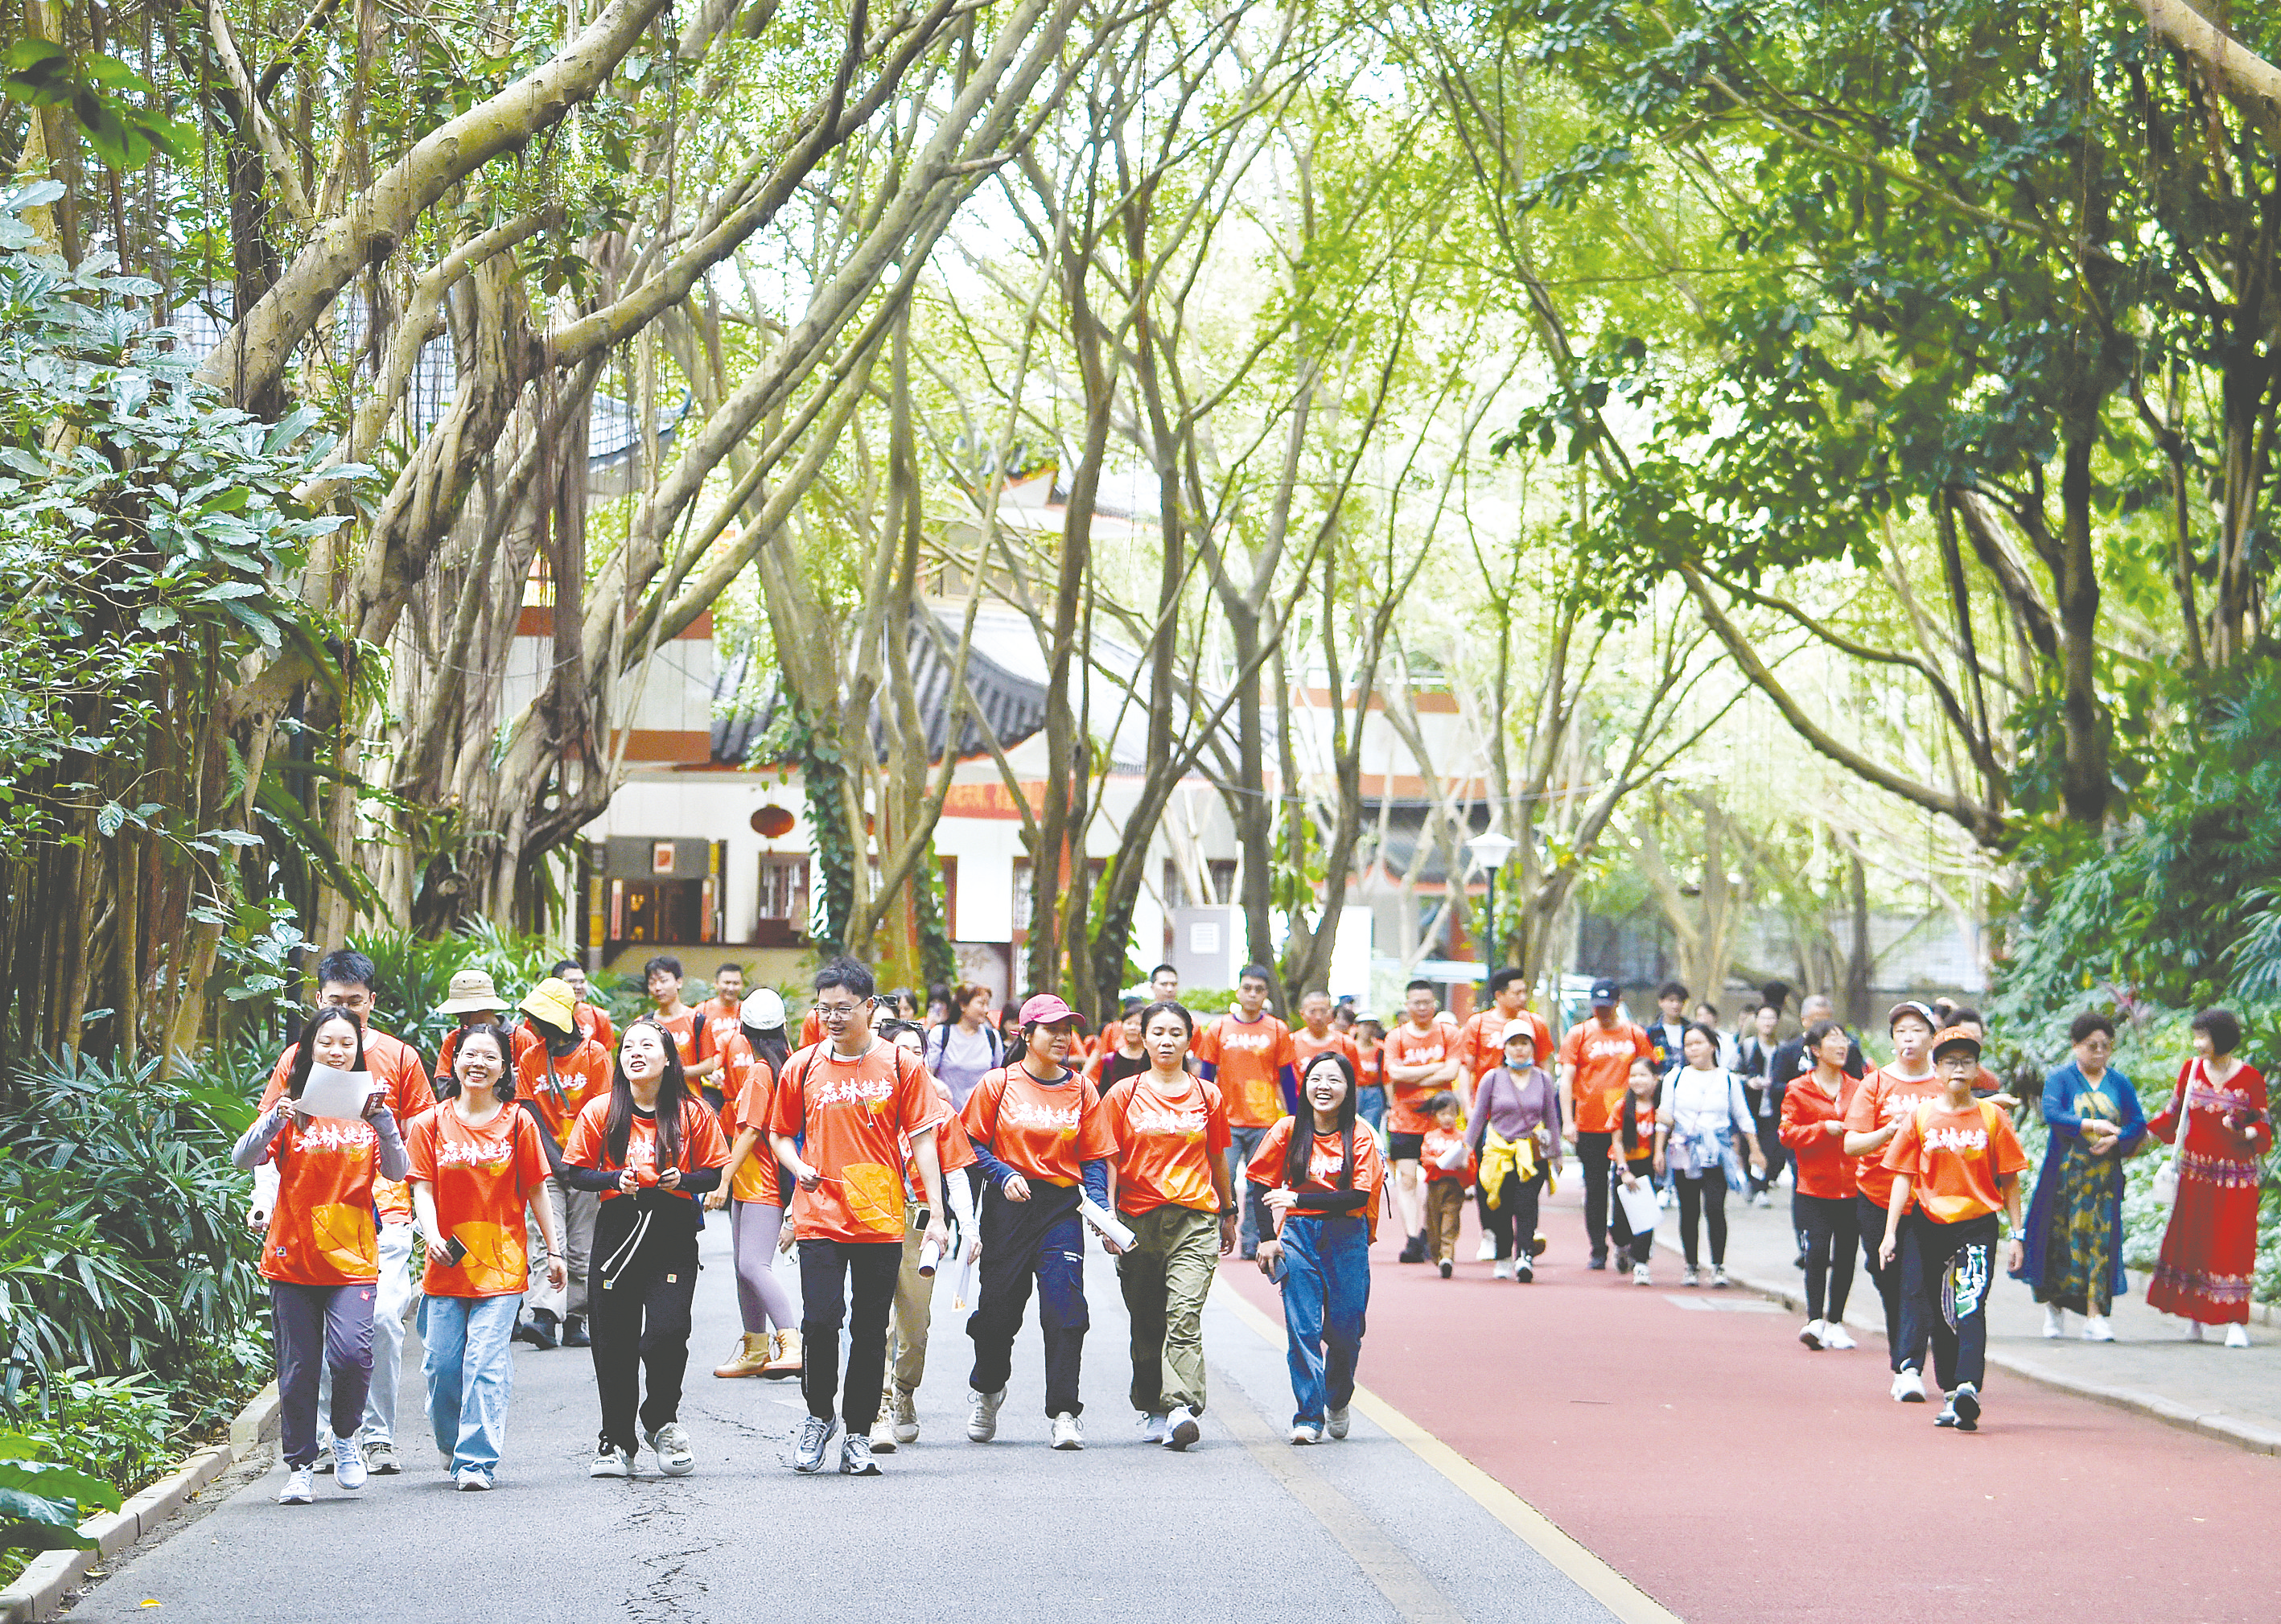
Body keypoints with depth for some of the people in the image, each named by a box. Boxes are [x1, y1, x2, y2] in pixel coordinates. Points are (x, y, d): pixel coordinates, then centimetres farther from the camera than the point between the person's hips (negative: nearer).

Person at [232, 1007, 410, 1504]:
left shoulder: (367, 1105, 8)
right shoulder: (292, 1104, 3)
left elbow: (397, 1171, -4)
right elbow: (243, 1158, -9)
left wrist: (380, 1118, -19)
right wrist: (276, 1122, -26)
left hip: (352, 1258, 0)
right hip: (292, 1257, 0)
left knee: (350, 1352, -17)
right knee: (297, 1366, 1)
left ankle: (346, 1436, 9)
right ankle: (300, 1468, 14)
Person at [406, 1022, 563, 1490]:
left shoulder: (518, 1123, 4)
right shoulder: (431, 1123, 5)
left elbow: (536, 1192, 8)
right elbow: (423, 1189, 1)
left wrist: (554, 1252, 9)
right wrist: (432, 1234, -18)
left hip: (502, 1264, -1)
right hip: (447, 1262, 1)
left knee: (485, 1363, -10)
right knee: (441, 1364, 3)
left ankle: (476, 1461, -7)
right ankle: (449, 1443, 28)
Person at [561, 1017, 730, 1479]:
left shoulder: (693, 1114, 1)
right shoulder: (600, 1112, 2)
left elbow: (714, 1173, 6)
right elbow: (575, 1172, 5)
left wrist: (683, 1180, -14)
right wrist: (614, 1180, -12)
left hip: (674, 1233, -1)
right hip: (617, 1228, 1)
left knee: (667, 1333, -14)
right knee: (613, 1341, 1)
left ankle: (661, 1421, 13)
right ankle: (617, 1440, 17)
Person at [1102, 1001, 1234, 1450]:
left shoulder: (1208, 1096, 9)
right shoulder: (1124, 1095, 6)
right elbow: (1109, 1160, 5)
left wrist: (1228, 1214, 24)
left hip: (1195, 1218, -1)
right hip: (1138, 1218, 1)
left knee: (1184, 1314, -17)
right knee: (1146, 1323, 7)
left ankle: (1181, 1407, -25)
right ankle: (1151, 1410, 20)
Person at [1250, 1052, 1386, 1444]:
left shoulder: (1360, 1138, -3)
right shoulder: (1288, 1131, 2)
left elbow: (1358, 1196, -12)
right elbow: (1262, 1185, 6)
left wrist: (1299, 1199, -18)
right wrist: (1266, 1238, -2)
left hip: (1347, 1239, 0)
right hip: (1298, 1235, 0)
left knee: (1345, 1329, 2)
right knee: (1302, 1329, -8)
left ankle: (1338, 1401, 29)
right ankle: (1308, 1417, -5)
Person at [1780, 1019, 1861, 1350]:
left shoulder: (1857, 1089, 11)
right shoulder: (1799, 1090, 2)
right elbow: (1788, 1133, -4)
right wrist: (1823, 1129, -16)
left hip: (1852, 1188, 3)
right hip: (1814, 1189, -3)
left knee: (1845, 1257, 6)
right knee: (1816, 1254, -14)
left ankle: (1835, 1322, 17)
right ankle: (1815, 1320, -11)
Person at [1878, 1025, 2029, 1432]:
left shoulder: (1992, 1117, 2)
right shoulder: (1920, 1117, 5)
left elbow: (2009, 1181, 5)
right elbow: (1903, 1177, 4)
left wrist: (2016, 1235, 2)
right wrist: (1891, 1232, -2)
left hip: (1978, 1223, -2)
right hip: (1929, 1224, 2)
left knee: (1971, 1306, -18)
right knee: (1939, 1313, 9)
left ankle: (1968, 1388, -30)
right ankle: (1951, 1394, 19)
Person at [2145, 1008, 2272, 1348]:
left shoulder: (2250, 1078, -7)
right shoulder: (2191, 1070, 5)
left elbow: (2265, 1127, -5)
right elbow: (2173, 1115, 14)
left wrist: (2244, 1134, -24)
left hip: (2236, 1174, -4)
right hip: (2196, 1170, 4)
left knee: (2232, 1243, -7)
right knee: (2191, 1240, 3)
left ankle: (2236, 1321, -4)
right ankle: (2195, 1315, 13)